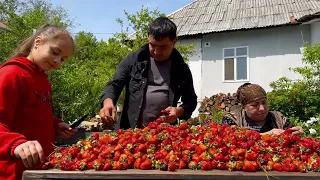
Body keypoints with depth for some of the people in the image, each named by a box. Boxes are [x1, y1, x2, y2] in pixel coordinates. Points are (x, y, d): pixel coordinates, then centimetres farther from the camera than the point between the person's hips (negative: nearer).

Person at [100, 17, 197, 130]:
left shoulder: (181, 69, 7)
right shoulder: (133, 60, 5)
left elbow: (191, 101, 15)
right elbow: (115, 84, 1)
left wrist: (179, 111, -8)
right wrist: (108, 101, -21)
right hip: (129, 130, 0)